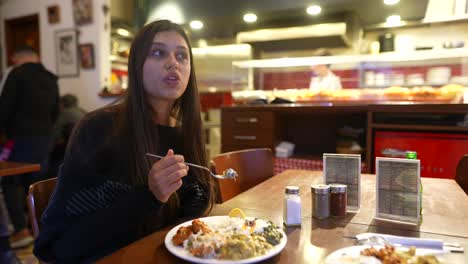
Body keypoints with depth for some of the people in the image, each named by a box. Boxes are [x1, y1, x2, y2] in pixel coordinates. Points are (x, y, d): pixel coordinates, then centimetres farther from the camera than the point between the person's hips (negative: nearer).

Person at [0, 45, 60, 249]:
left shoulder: (17, 73, -6)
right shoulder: (51, 79, 13)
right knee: (35, 182, 14)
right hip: (44, 137, 6)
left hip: (22, 136, -6)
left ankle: (22, 231, -4)